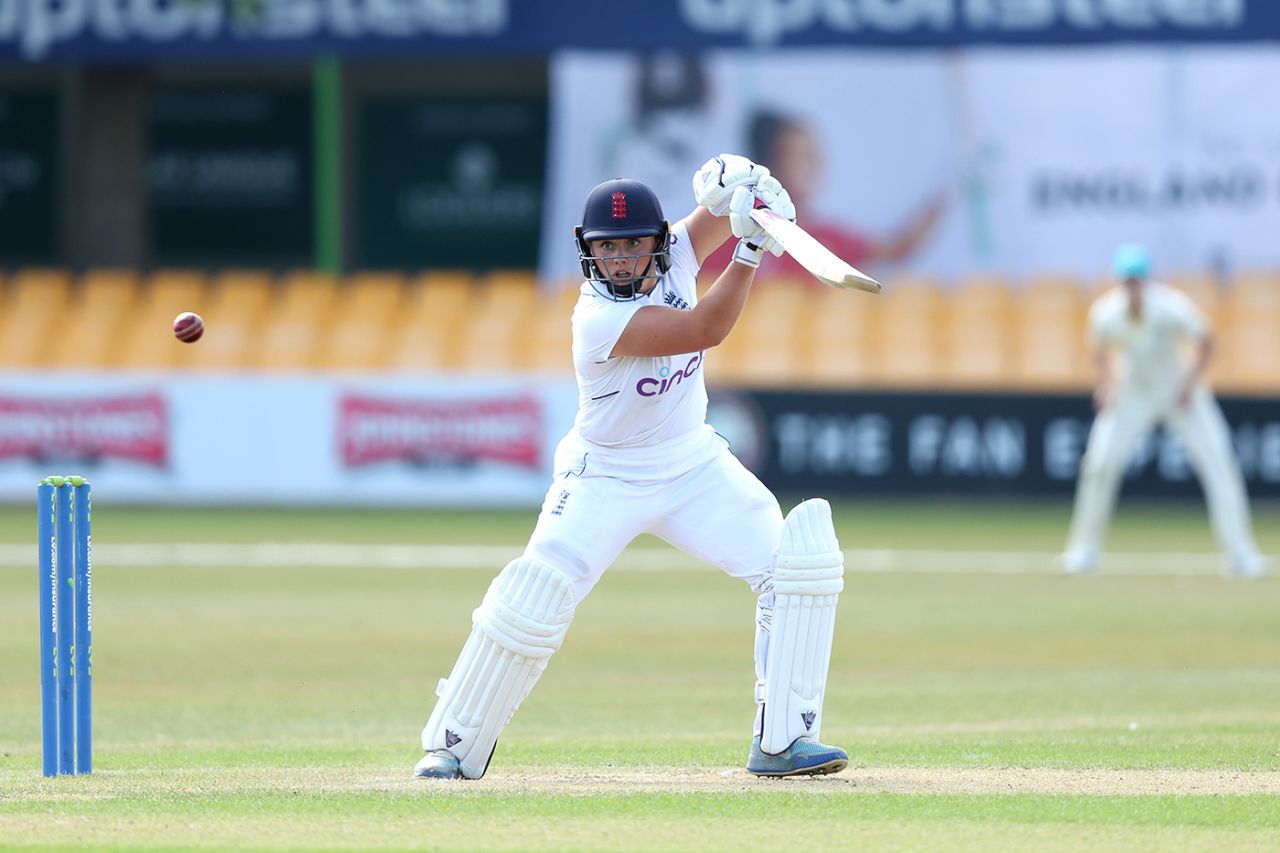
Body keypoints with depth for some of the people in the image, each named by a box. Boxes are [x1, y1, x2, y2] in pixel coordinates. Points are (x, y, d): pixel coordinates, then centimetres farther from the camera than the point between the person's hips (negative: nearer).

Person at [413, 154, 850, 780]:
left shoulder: (675, 253, -8)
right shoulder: (599, 318, -27)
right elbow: (705, 330, -35)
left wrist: (731, 187, -31)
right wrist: (751, 250, -42)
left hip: (694, 465, 5)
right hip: (607, 479, -5)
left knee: (801, 564, -12)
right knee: (530, 600, -19)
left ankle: (781, 740, -9)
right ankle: (454, 746, -1)